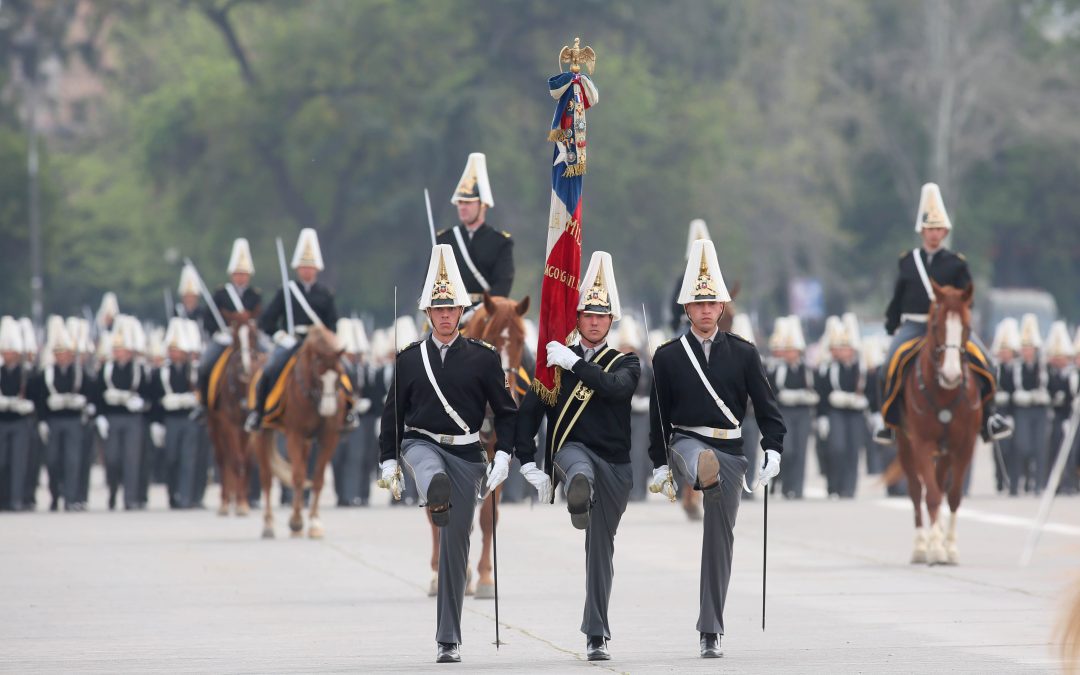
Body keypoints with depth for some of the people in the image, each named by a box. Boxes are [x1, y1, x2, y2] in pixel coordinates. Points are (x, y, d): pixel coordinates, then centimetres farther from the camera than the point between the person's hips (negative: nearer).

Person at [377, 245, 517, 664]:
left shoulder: (483, 358, 1)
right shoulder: (410, 358, 4)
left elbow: (506, 411, 3)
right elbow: (392, 411, 9)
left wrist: (503, 456, -9)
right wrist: (388, 461, 3)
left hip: (465, 454, 0)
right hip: (421, 444, 0)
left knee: (455, 546, 1)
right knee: (435, 479, -40)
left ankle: (449, 640, 8)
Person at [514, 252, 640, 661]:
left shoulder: (625, 362, 8)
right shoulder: (556, 360, 8)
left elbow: (617, 388, -16)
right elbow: (529, 412, 5)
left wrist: (575, 364, -23)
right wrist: (528, 465, -4)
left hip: (615, 465, 1)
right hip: (571, 449, -1)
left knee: (601, 548, 4)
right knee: (580, 469, -40)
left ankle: (596, 635, 10)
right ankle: (578, 498, -76)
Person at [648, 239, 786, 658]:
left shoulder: (743, 353, 4)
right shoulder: (668, 357, 2)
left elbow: (764, 404, 3)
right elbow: (658, 414, 5)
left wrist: (773, 449, -8)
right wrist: (660, 465, 2)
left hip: (730, 450, 0)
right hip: (686, 441, 0)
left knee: (720, 539, 1)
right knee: (703, 463, -39)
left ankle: (711, 632, 6)